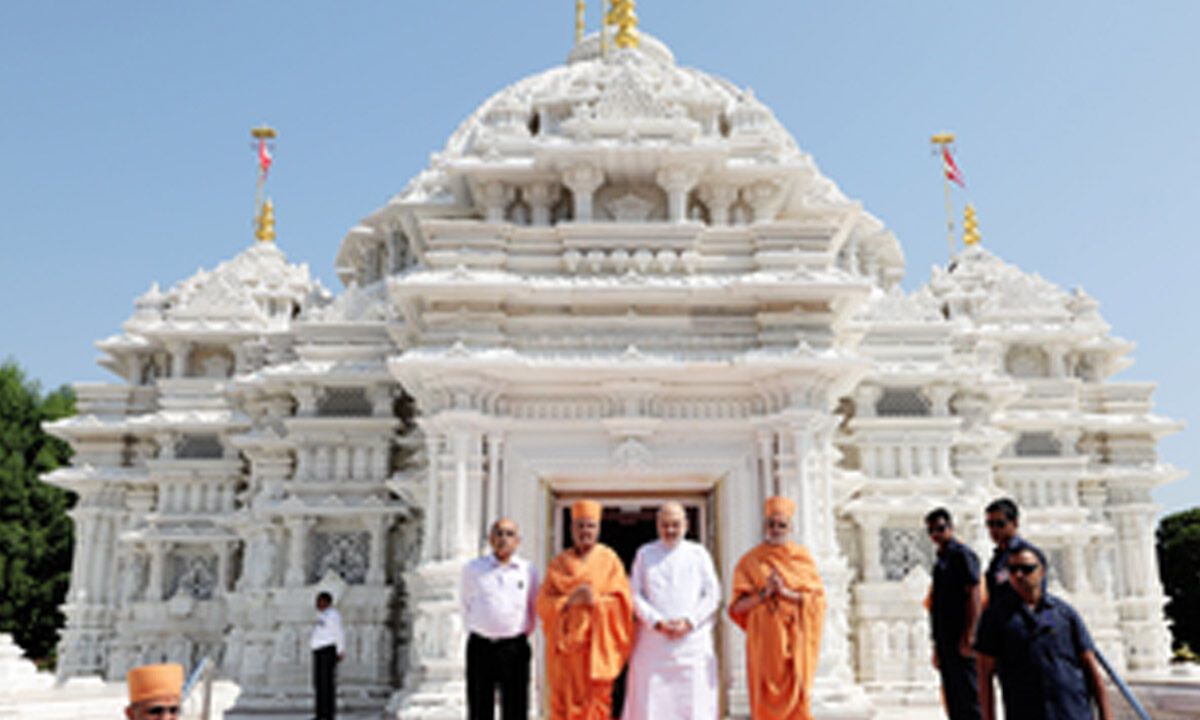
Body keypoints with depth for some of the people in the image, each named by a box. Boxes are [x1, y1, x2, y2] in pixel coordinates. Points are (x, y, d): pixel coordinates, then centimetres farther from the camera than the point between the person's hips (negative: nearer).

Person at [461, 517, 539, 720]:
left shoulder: (528, 571, 3)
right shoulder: (472, 569, 4)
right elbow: (466, 605, 14)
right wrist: (473, 633, 12)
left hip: (514, 648, 0)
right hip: (480, 647, 0)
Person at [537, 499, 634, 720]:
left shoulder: (609, 560, 5)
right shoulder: (558, 564, 11)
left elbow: (623, 601, -1)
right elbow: (543, 603, 3)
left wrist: (595, 600, -18)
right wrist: (569, 601, -15)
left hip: (597, 648, -2)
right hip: (565, 647, 2)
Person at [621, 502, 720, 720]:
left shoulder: (698, 554, 9)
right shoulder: (645, 554, 9)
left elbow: (713, 595, 4)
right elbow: (635, 595, 3)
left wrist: (689, 622, -10)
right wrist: (658, 622, -11)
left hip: (692, 641, 0)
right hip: (653, 643, 0)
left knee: (694, 702, -3)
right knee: (651, 702, -3)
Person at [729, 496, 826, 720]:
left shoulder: (802, 558, 7)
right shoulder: (750, 561, 5)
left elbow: (817, 599, 0)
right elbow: (738, 607, 0)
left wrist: (785, 592, -13)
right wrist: (765, 593, -15)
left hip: (795, 640, 0)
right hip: (764, 641, 0)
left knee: (796, 697, -4)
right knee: (767, 702, -1)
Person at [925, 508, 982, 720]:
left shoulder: (962, 555, -7)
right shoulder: (940, 561, 19)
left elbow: (973, 595, -15)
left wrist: (968, 637, -20)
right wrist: (937, 646, 20)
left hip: (960, 642, -9)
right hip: (945, 642, 9)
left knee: (968, 697, -8)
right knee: (953, 700, 10)